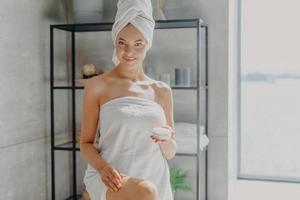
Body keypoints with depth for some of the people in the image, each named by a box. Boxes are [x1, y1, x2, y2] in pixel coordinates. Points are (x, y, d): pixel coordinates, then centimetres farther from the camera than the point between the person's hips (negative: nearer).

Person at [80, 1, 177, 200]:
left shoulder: (162, 91, 9)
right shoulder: (97, 86, 1)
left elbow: (170, 153, 14)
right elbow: (86, 143, 3)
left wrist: (166, 141, -9)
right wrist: (103, 167, -17)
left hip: (156, 182, 4)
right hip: (112, 181, -4)